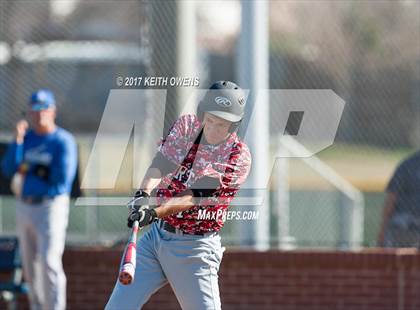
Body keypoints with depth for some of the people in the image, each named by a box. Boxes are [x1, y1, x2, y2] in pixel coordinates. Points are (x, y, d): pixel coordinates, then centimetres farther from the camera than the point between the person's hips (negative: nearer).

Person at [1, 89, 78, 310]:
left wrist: (27, 175, -7)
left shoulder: (63, 141, -10)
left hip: (51, 207, -7)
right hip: (24, 207, 7)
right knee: (30, 266, 13)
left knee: (49, 263, -15)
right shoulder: (27, 137, 9)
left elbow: (62, 184, -16)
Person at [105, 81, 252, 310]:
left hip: (194, 248, -4)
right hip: (156, 236, 4)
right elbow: (161, 163, -12)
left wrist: (155, 212, -34)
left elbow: (195, 196, -21)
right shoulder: (186, 126, 3)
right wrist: (144, 194, -32)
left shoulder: (238, 158, -12)